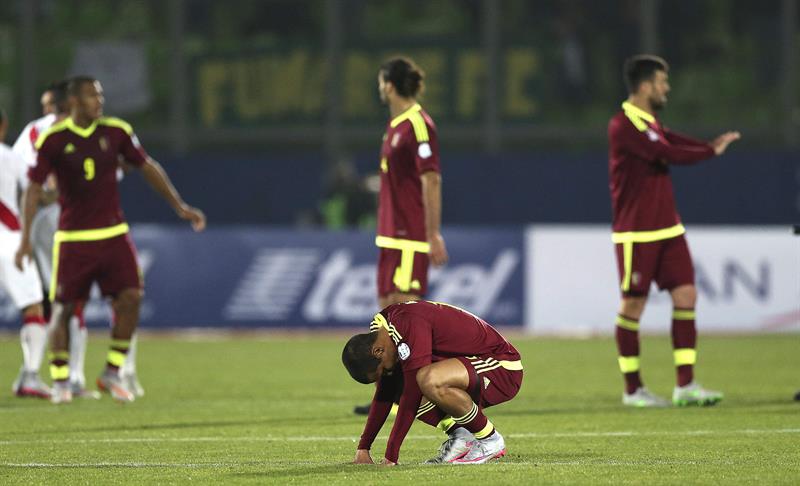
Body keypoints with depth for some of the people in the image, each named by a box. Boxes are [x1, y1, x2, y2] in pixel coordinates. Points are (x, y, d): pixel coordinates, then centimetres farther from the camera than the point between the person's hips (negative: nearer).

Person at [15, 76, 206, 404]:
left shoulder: (116, 131, 1)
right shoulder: (53, 139, -7)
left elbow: (147, 168, 11)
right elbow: (34, 188, -6)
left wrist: (180, 206, 10)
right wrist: (26, 237, -14)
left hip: (113, 234, 3)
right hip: (72, 238, -2)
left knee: (130, 297, -10)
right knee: (63, 308, -1)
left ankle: (112, 374, 4)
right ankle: (60, 382, 14)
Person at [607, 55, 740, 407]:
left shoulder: (649, 123, 16)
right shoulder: (623, 126, -16)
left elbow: (674, 143, 5)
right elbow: (669, 155, -21)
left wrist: (711, 145, -11)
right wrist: (712, 151, -10)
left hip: (668, 229, 9)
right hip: (636, 233, -9)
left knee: (685, 295, 1)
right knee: (633, 305, 0)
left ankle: (685, 385, 2)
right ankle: (632, 389, 11)